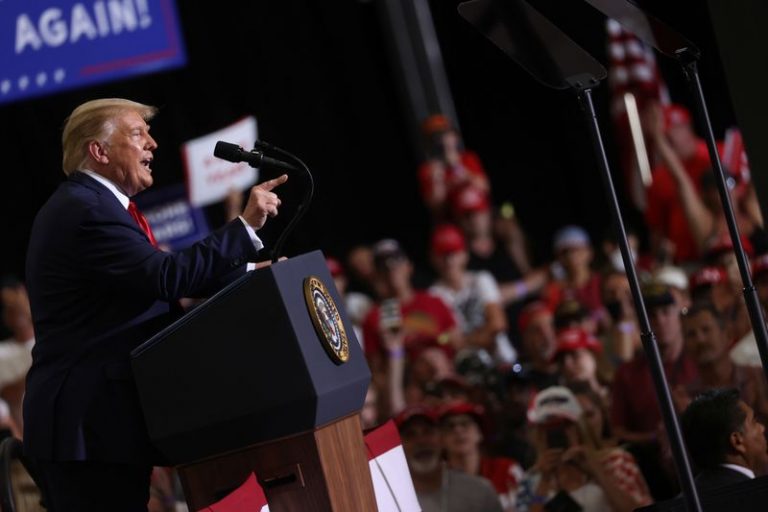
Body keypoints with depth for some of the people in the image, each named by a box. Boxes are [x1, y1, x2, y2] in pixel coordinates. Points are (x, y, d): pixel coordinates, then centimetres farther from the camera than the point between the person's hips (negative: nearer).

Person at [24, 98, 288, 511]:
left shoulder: (89, 204, 18)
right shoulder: (86, 211, -16)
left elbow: (155, 283, 16)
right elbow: (169, 276, -24)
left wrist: (249, 274, 8)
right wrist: (247, 225, -20)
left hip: (93, 418, 11)